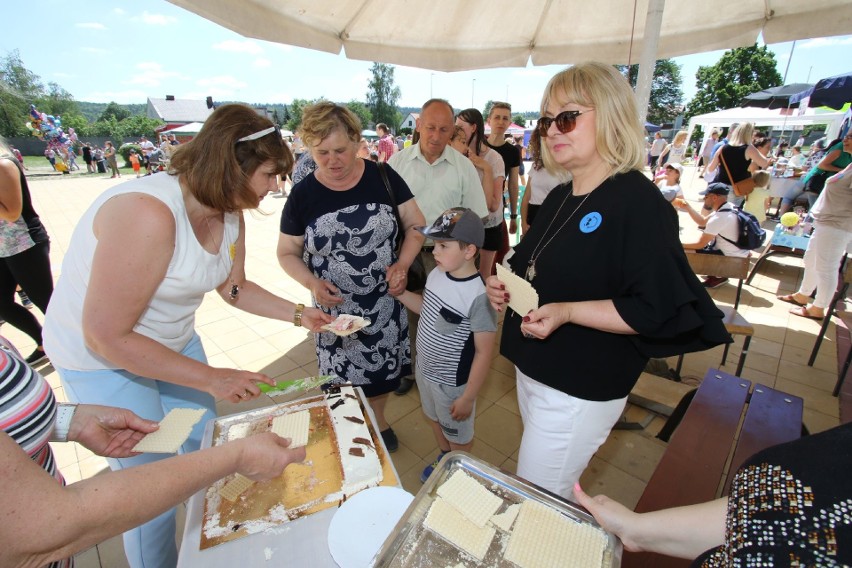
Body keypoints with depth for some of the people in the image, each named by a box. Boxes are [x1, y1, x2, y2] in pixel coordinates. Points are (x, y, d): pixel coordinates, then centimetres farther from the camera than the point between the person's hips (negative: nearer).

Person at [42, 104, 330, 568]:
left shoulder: (230, 216, -8)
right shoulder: (149, 213, -33)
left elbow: (234, 288, 6)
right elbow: (106, 336, -29)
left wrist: (299, 315, -2)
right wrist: (212, 379, -26)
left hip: (175, 343, 8)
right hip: (102, 359, -7)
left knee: (207, 444, 20)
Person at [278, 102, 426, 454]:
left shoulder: (383, 177, -5)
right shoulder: (303, 195, -6)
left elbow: (416, 224, 0)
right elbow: (287, 253, 3)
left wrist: (402, 264, -16)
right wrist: (312, 282, -16)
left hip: (388, 301, 1)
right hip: (337, 308, 0)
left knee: (383, 370, 16)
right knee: (347, 377, 11)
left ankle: (378, 421, 47)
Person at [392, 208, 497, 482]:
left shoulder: (478, 295, -31)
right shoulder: (436, 274, -9)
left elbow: (484, 352, -24)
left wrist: (468, 397, -18)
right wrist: (399, 293, -4)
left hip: (453, 382, -7)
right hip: (425, 370, 7)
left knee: (457, 433, 22)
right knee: (435, 419, 31)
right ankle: (444, 458, 60)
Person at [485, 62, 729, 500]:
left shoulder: (638, 202, -18)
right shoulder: (559, 198, 7)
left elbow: (659, 310, -22)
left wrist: (566, 312, -30)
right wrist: (504, 285, -1)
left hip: (580, 393, -8)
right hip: (532, 371, 8)